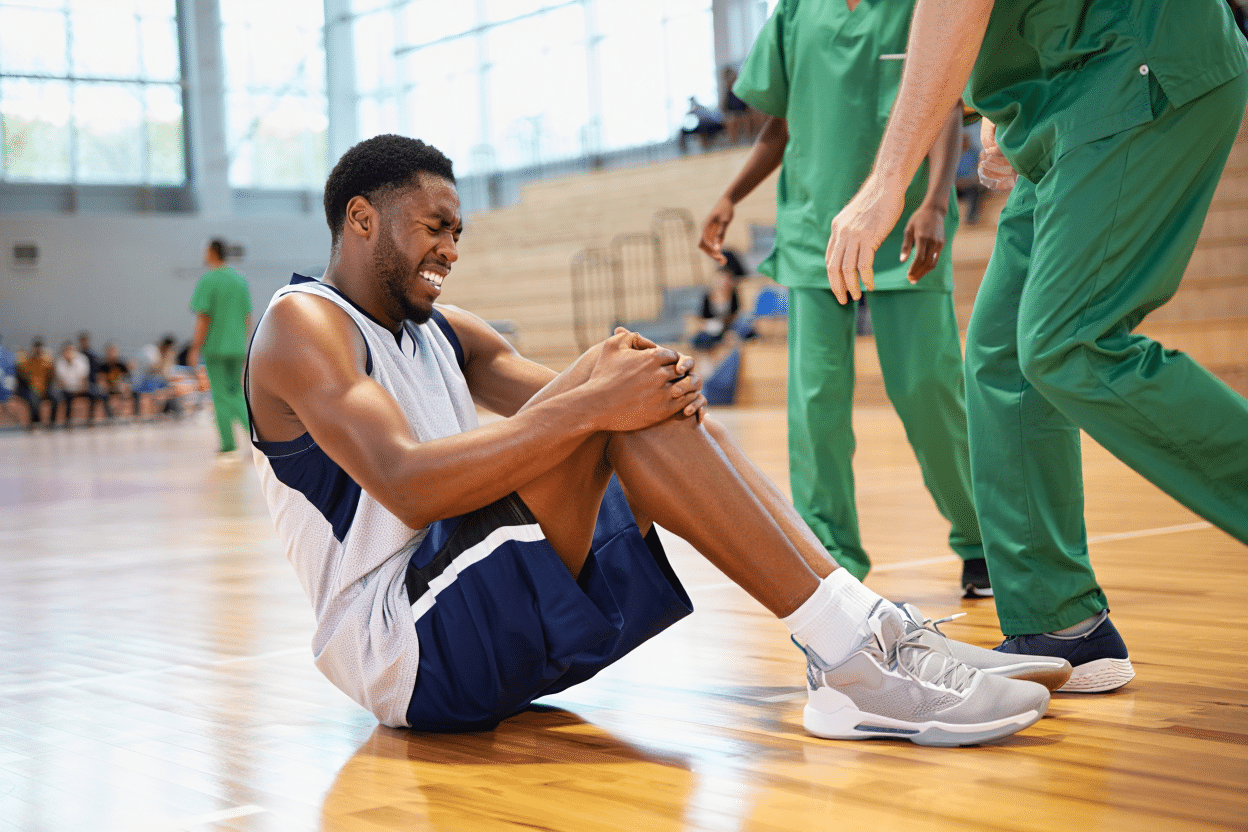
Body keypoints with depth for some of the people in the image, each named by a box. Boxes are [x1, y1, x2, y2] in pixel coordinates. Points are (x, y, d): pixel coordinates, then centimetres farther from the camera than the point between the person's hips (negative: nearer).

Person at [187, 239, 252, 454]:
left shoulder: (207, 281, -9)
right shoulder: (241, 280, 9)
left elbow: (203, 319, -12)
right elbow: (248, 317, 12)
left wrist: (195, 349, -8)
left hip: (215, 346, -5)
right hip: (237, 347, 5)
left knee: (221, 395, 2)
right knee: (236, 393, 13)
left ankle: (228, 442, 2)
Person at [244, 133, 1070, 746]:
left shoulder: (443, 331, 19)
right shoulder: (301, 325, -8)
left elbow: (556, 401, 6)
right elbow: (409, 488, -25)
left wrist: (638, 395, -19)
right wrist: (589, 405, -30)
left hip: (487, 622, 9)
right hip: (402, 651, -9)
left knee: (643, 403, 1)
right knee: (606, 412, -23)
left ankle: (879, 632, -12)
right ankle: (850, 657, -28)